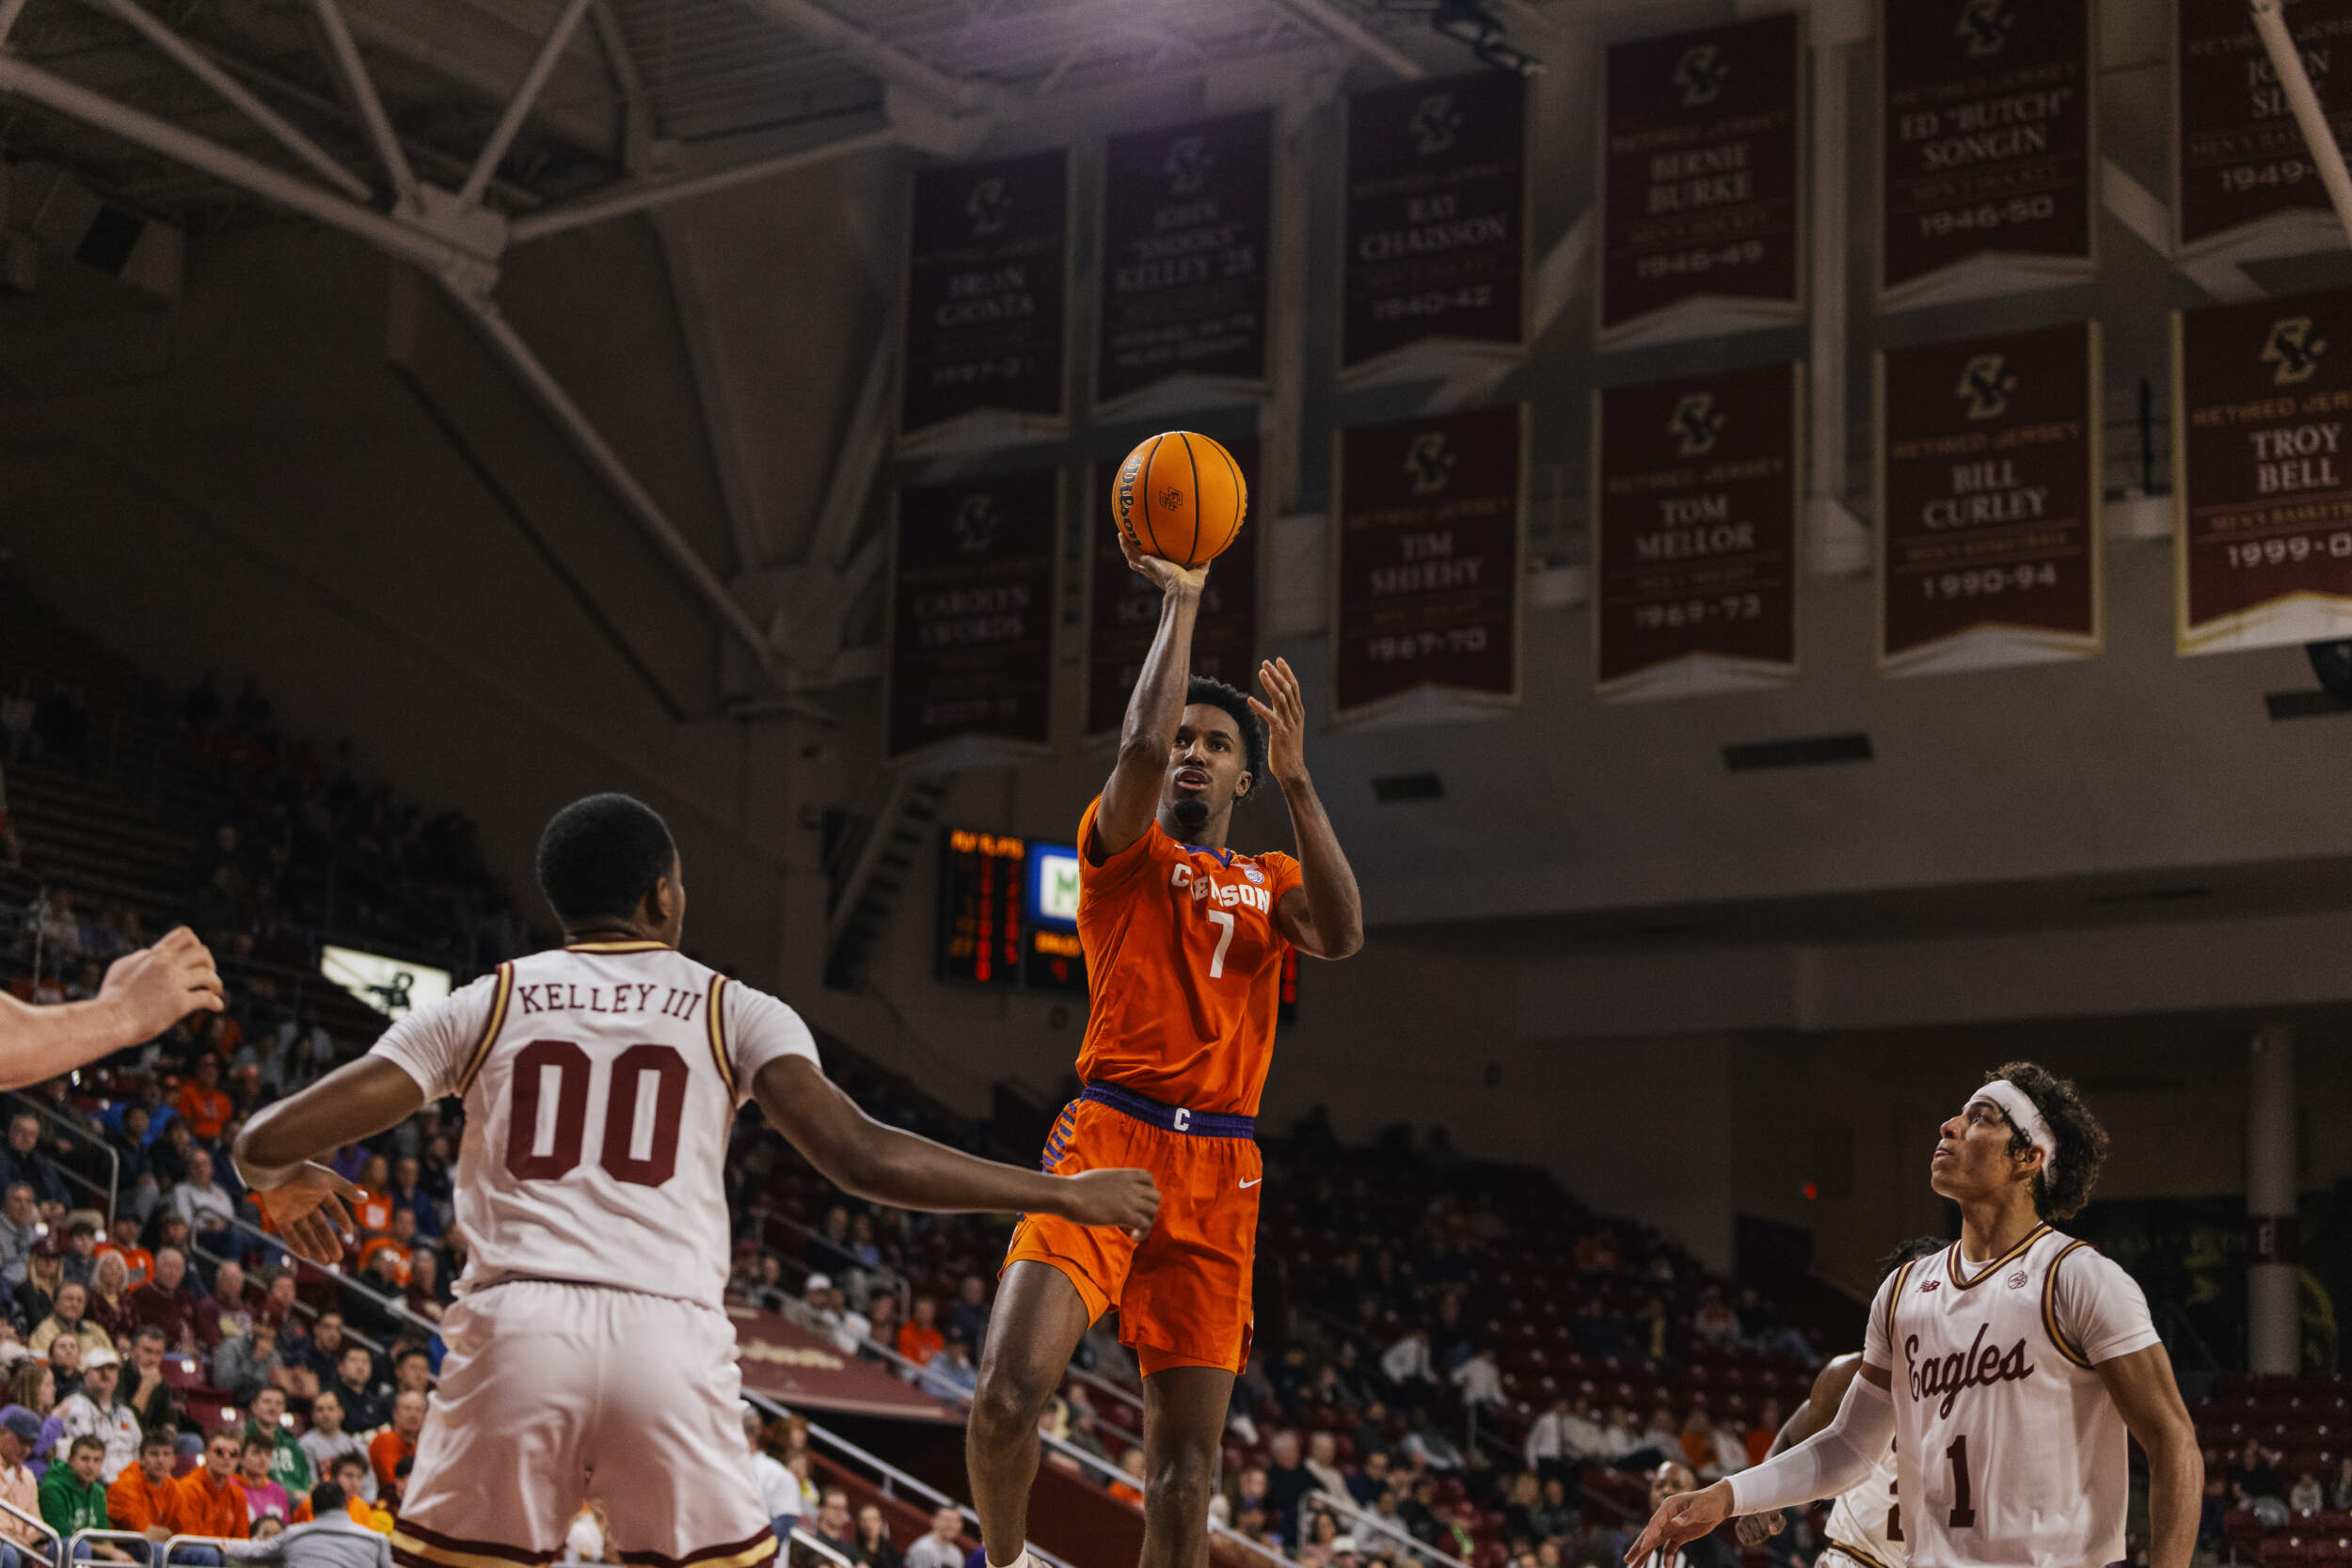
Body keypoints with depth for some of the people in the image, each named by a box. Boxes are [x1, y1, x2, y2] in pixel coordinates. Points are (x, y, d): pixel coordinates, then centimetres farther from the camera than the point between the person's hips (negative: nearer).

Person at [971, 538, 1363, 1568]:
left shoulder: (1269, 882, 21)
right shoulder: (1124, 851, 11)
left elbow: (1342, 936, -2)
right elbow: (1141, 745, -11)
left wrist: (1296, 784, -5)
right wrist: (1180, 602, -4)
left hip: (1219, 1171, 3)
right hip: (1107, 1139, -3)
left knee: (1185, 1464, -2)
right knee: (1008, 1393, -21)